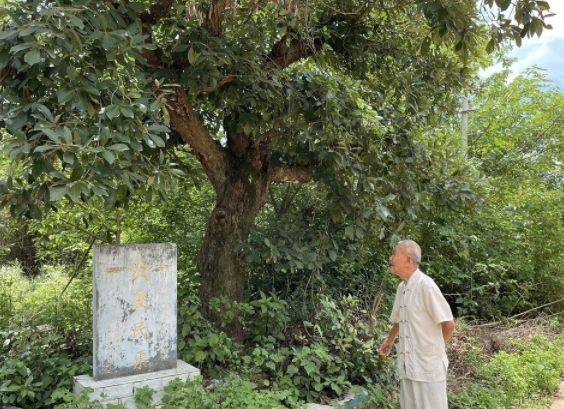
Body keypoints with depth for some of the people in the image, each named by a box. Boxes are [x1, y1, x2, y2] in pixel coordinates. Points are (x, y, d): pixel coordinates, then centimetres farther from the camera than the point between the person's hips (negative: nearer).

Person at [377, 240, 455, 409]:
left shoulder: (426, 285, -16)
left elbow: (448, 324, -12)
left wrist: (435, 348, 1)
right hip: (408, 366, 7)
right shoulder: (401, 287, 7)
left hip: (428, 366, -7)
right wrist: (390, 341, 30)